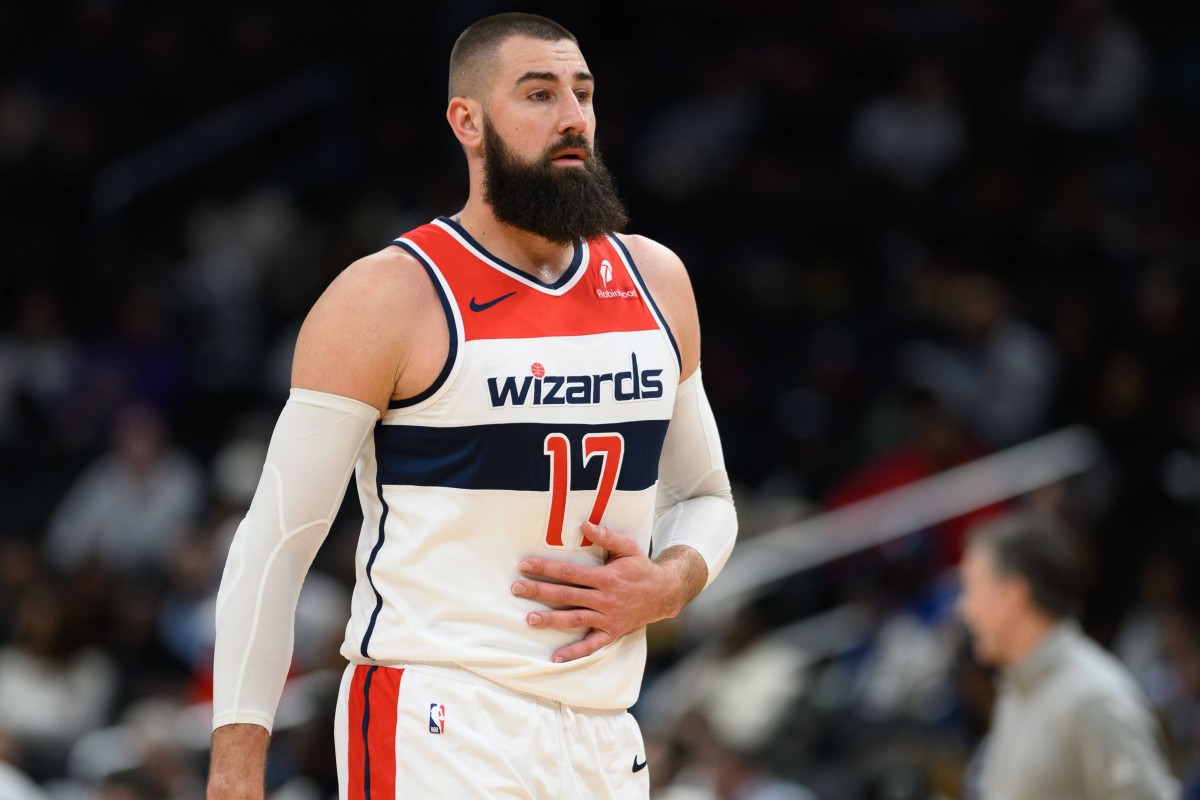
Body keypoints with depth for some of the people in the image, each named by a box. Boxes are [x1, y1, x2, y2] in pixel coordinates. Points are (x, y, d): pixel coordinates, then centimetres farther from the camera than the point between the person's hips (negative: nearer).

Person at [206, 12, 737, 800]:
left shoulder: (654, 283, 11)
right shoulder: (388, 297, -6)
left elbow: (705, 498, 22)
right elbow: (275, 541, -6)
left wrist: (667, 586, -2)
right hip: (436, 732, -6)